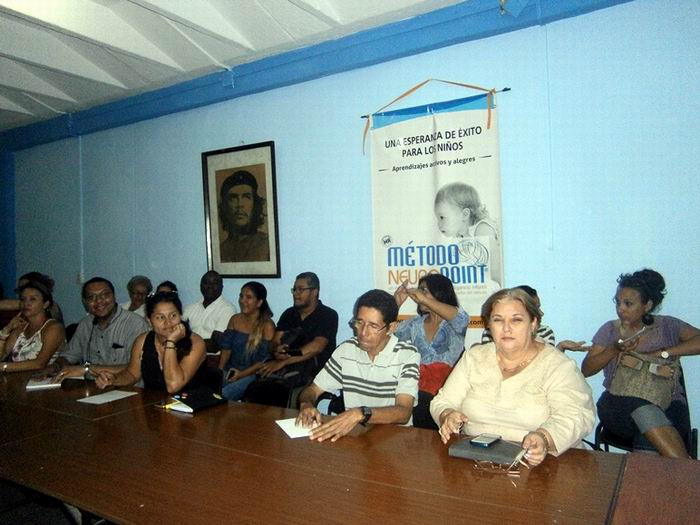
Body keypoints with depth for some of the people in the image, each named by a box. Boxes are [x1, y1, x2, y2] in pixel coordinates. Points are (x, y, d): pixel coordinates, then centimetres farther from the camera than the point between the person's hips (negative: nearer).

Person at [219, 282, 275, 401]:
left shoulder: (267, 326, -6)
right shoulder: (235, 320, 12)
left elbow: (265, 360, -9)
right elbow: (226, 348, 8)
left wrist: (241, 374, -13)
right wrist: (220, 370, -7)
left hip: (252, 374, -5)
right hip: (230, 371, 5)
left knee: (224, 394, -27)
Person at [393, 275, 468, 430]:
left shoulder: (452, 324, 6)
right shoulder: (414, 324, 19)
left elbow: (462, 318, -18)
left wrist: (424, 299, -17)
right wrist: (395, 304, 0)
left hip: (445, 389, -3)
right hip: (419, 388, 3)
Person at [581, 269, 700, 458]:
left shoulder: (667, 326, 8)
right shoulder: (609, 330, 11)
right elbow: (586, 369, 6)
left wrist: (660, 353, -16)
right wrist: (615, 349, -10)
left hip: (667, 405, -1)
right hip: (619, 405, 2)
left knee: (648, 446, -36)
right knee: (642, 408, -35)